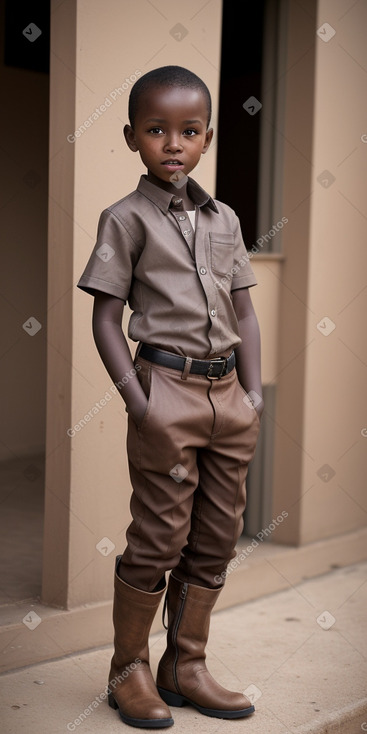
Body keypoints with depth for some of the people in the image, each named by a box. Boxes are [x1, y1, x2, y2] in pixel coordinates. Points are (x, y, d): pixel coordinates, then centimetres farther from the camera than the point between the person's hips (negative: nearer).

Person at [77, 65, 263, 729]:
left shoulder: (224, 219, 13)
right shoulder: (127, 219, -2)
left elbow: (244, 312, 15)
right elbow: (105, 319, -5)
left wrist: (253, 391, 6)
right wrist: (136, 399, -13)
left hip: (228, 394, 6)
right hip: (168, 389, -6)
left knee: (216, 538, 10)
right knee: (159, 538, 0)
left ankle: (185, 668, 24)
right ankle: (129, 670, 17)